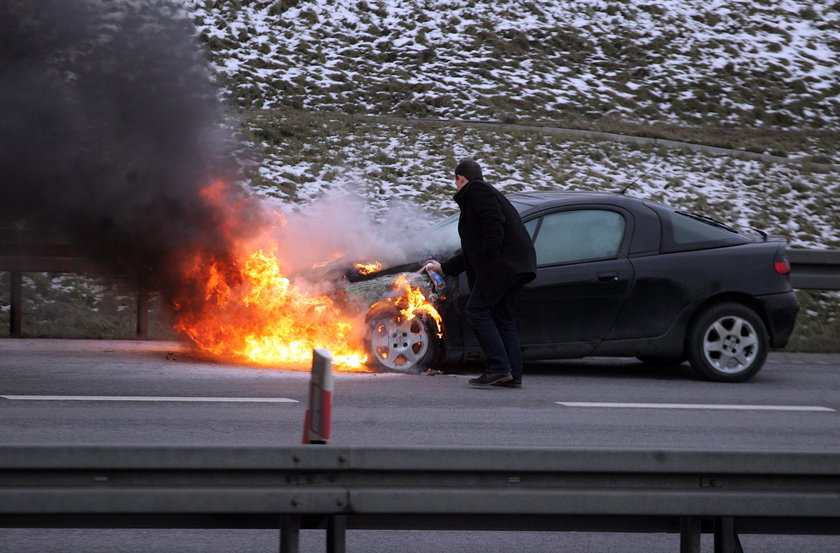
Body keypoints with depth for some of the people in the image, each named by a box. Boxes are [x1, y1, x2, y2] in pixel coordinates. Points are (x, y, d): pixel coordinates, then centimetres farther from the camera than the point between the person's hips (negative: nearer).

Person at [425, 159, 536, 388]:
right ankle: (513, 375, 7)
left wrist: (490, 257, -20)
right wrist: (444, 267, 43)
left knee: (477, 311, -7)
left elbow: (494, 223, -17)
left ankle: (498, 368, -15)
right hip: (518, 265, 10)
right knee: (501, 315, 12)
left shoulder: (475, 190, 1)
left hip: (502, 263, -10)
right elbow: (471, 251, 35)